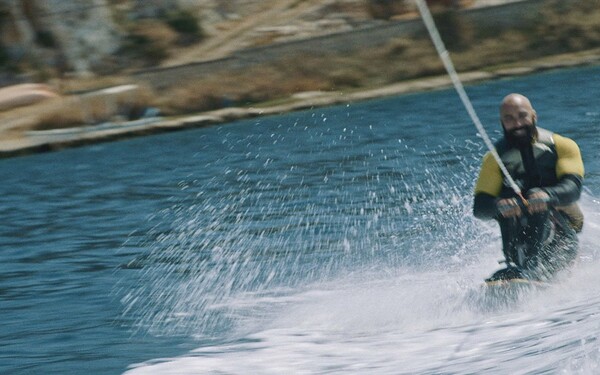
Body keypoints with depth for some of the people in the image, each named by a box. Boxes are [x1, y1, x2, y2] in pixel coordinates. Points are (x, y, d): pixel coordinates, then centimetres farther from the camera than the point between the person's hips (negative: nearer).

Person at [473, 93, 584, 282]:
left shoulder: (562, 146, 1)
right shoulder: (495, 159, 5)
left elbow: (573, 187, -16)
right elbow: (479, 207, -7)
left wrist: (547, 195, -38)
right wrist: (499, 206, -31)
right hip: (521, 237, 1)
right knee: (509, 192, -23)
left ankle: (534, 269, -50)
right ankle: (519, 262, -37)